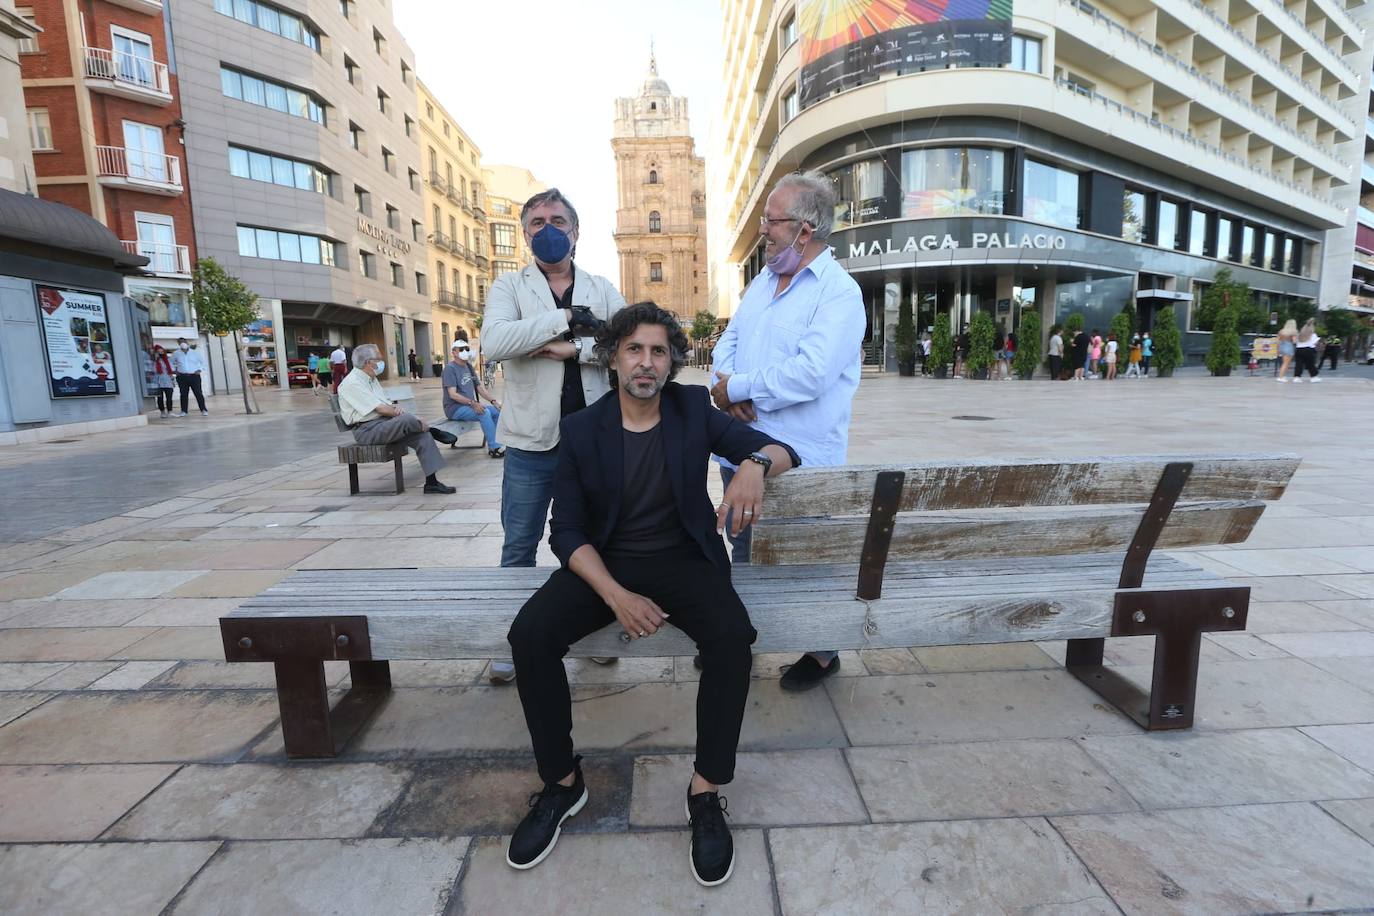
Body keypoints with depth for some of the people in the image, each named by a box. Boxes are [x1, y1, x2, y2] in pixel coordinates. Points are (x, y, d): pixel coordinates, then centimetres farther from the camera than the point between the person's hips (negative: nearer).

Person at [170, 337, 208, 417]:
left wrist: (200, 370, 0)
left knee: (198, 393, -6)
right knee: (183, 394, 4)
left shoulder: (195, 352, 6)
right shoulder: (176, 354, 10)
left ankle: (203, 410, -4)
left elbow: (203, 361, 12)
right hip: (182, 377, 2)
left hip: (194, 375, -2)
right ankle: (183, 411, 11)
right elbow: (171, 363, 24)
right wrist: (174, 370, 9)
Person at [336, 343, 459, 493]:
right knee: (407, 419, -35)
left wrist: (394, 408, -3)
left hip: (384, 424, 9)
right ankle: (433, 432, -3)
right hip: (367, 430, -9)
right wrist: (399, 413, -11)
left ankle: (431, 482, -16)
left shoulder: (371, 379, 17)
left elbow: (385, 403, 20)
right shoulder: (352, 383, -12)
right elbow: (380, 409, -19)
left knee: (423, 436, -14)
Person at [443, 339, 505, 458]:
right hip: (455, 408, -8)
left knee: (497, 411, -6)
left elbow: (480, 387, 14)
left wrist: (494, 401, -1)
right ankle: (494, 448, -24)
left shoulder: (469, 366, 14)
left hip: (469, 406, 8)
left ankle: (493, 444, -1)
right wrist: (472, 403, -31)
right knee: (485, 413, -30)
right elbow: (453, 394, -20)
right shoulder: (450, 368, -11)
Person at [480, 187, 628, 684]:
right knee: (519, 545, 10)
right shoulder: (509, 286, 4)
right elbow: (493, 342, -16)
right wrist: (566, 317, -16)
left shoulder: (602, 289, 9)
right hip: (533, 441, -1)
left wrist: (575, 349, -17)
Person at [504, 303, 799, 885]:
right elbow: (568, 531, -4)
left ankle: (706, 790, -6)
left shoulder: (694, 409, -1)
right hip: (604, 561, 1)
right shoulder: (580, 429, -3)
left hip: (682, 560, 0)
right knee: (529, 636, -22)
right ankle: (562, 782, 1)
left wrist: (755, 464, -28)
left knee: (733, 638, -29)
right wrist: (615, 595, -22)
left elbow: (781, 451, -2)